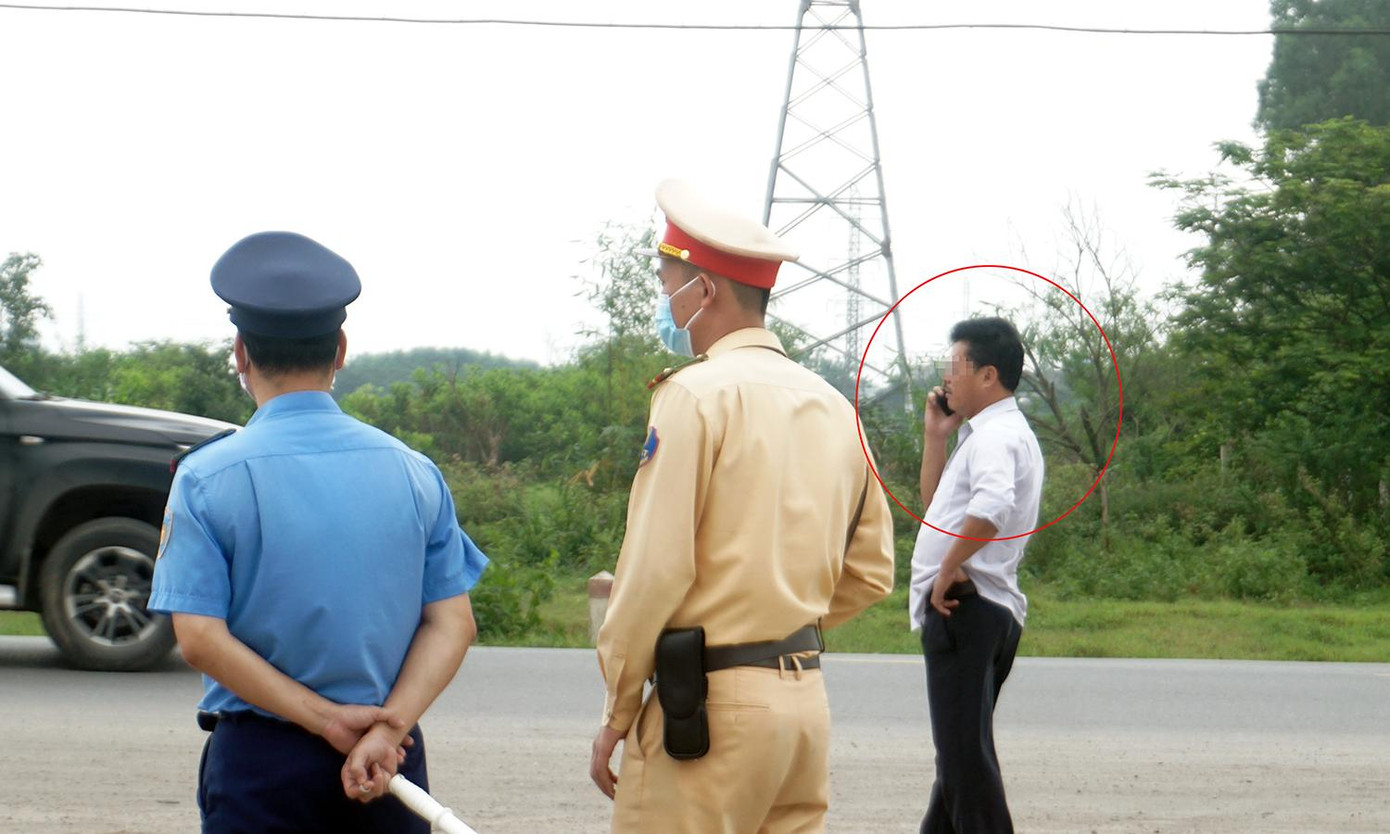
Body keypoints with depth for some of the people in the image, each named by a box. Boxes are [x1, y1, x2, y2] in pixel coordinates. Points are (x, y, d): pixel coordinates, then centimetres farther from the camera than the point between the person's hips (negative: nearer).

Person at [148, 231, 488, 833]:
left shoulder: (205, 478, -5)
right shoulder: (412, 473, 3)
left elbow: (200, 639, -12)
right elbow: (452, 624, -3)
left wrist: (328, 719, -11)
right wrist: (386, 727, -11)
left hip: (259, 760, -3)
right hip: (393, 763, 3)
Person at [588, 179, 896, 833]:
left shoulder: (697, 394, -9)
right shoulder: (832, 406, 13)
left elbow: (654, 569, -13)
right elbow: (869, 572, 16)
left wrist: (617, 716, -6)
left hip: (710, 705, -7)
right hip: (807, 696, 8)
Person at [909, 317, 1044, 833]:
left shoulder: (995, 435, -12)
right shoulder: (1000, 434, 22)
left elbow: (992, 505, -33)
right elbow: (935, 504, 32)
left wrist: (949, 569, -22)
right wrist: (935, 436, 21)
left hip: (965, 609, -11)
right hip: (987, 613, 11)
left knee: (964, 753, -11)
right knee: (958, 753, 17)